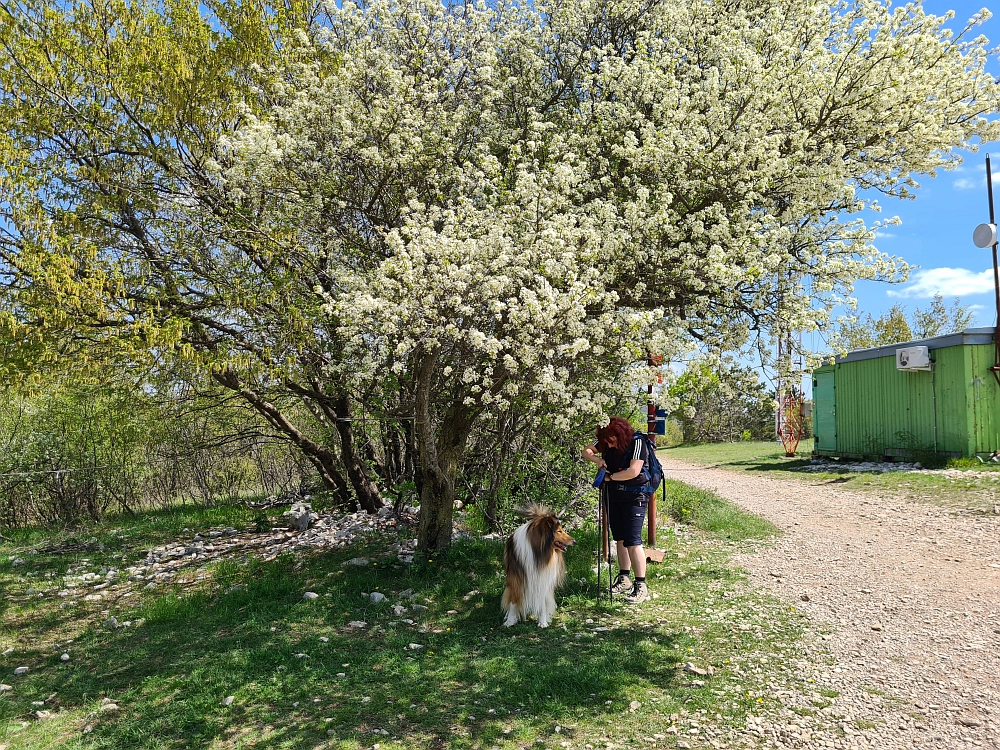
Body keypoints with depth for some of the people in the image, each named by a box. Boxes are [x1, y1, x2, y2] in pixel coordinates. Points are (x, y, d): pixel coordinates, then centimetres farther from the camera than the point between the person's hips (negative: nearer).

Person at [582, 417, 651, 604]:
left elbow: (633, 471, -27)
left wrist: (610, 477, -14)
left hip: (634, 497, -7)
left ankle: (641, 586, -6)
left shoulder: (637, 443, -19)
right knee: (620, 539, 15)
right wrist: (596, 459, -10)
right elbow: (586, 450, 12)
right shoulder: (606, 444, 0)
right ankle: (624, 579, 27)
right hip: (614, 496, 7)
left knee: (633, 541, -12)